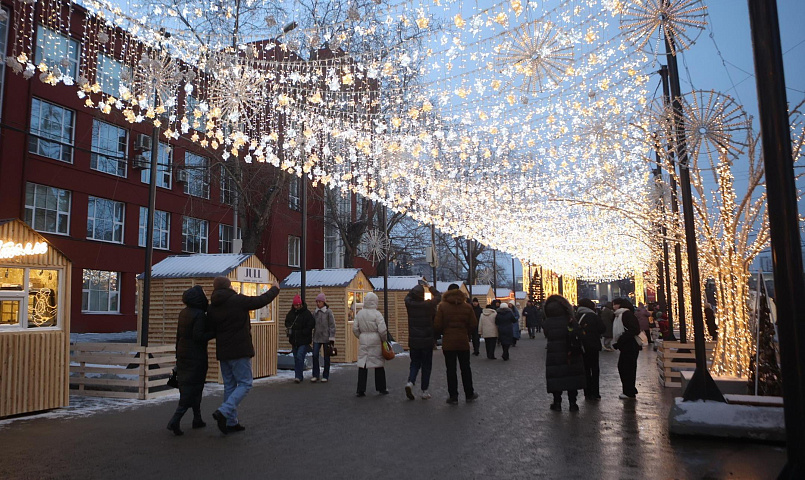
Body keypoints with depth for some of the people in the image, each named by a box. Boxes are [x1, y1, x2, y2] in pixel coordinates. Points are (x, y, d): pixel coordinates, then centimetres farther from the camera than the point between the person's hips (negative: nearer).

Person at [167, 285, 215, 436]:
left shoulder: (184, 312, 8)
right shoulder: (199, 314, -17)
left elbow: (178, 335, 13)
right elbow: (198, 336, -23)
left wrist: (178, 354, 20)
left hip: (183, 354, 8)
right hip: (196, 356, -8)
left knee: (190, 388, 16)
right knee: (192, 388, -2)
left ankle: (197, 419, 24)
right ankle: (175, 421, -10)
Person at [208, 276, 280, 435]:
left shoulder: (211, 308, 7)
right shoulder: (238, 300, -12)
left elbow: (212, 331, 13)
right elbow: (261, 300, -3)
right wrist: (274, 289, 14)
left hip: (222, 352, 7)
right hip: (240, 351, -7)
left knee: (229, 386, 14)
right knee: (244, 384, 0)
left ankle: (231, 422, 17)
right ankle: (223, 412, -16)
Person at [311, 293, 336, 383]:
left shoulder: (328, 312, -5)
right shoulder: (315, 312, 9)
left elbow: (332, 326, -7)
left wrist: (332, 338, -11)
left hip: (326, 338, -4)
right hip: (317, 338, 4)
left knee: (326, 357, 4)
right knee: (315, 356, -6)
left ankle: (325, 376, 14)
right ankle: (315, 375, 6)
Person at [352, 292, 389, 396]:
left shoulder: (360, 314, 3)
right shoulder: (376, 314, -11)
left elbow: (355, 329, 5)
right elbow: (382, 329, -15)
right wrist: (384, 339, 1)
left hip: (363, 341, 3)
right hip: (375, 341, -3)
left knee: (362, 364, 5)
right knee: (379, 364, 10)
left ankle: (361, 390, 1)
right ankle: (381, 389, 19)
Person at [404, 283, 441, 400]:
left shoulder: (409, 304, -5)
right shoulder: (428, 305, -12)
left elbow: (408, 296, 18)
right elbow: (438, 296, 6)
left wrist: (417, 288, 20)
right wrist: (429, 287, 17)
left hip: (413, 341, 3)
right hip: (427, 341, -3)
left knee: (414, 363, 16)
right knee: (426, 365, 7)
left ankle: (410, 382, -7)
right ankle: (424, 391, 11)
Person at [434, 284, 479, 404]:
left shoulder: (442, 306, -7)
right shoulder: (467, 306, 0)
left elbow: (437, 325, -10)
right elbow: (474, 325, -1)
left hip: (448, 342, -2)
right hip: (463, 342, 2)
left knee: (451, 369, 4)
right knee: (465, 368, 14)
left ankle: (453, 397, 6)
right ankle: (469, 394, 23)